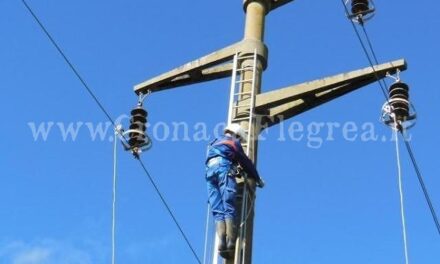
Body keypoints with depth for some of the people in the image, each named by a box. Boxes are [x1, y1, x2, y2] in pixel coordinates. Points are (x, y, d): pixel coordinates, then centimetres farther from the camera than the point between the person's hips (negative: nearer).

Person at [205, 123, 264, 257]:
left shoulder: (215, 143, 37)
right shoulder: (234, 142, 18)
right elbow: (246, 163, 19)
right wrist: (258, 179, 29)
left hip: (209, 170, 5)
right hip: (224, 168, -5)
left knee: (217, 210, -5)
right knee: (228, 207, -13)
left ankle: (221, 241, -24)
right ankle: (230, 241, -26)